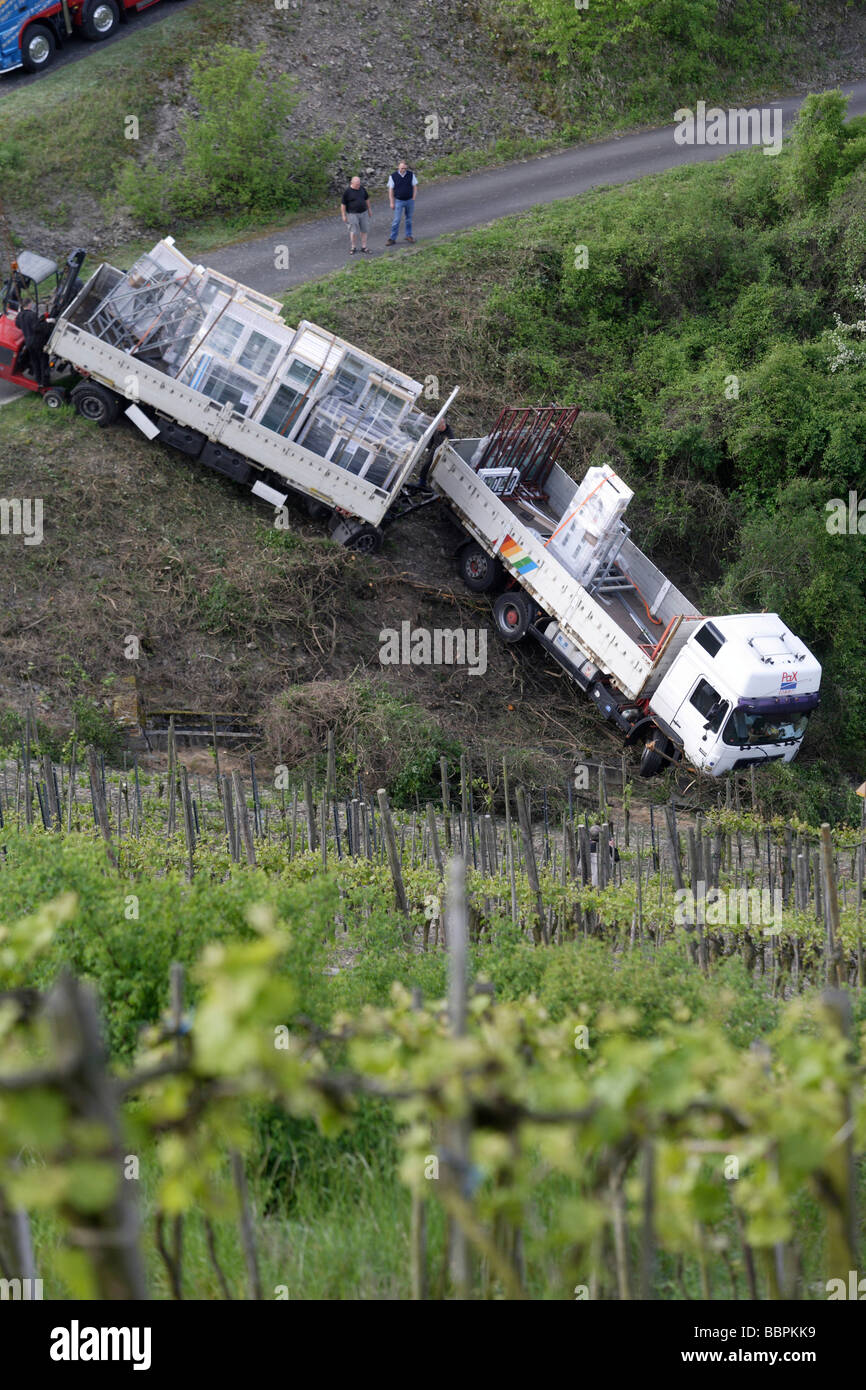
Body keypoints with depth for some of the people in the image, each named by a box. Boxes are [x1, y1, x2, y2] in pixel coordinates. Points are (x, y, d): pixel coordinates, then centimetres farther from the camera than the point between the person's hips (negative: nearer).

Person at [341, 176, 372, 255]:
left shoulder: (362, 189, 3)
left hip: (363, 213, 5)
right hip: (353, 214, -5)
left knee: (364, 230, 6)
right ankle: (353, 247, 14)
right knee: (353, 231, -3)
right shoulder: (347, 191, -12)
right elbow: (343, 204, -7)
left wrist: (369, 210, 18)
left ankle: (363, 247, 15)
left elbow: (366, 199, 16)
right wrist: (344, 215, -8)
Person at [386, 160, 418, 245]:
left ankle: (409, 236, 27)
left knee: (409, 219, 13)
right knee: (396, 220, -3)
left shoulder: (411, 175, -6)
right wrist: (392, 202, -6)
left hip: (409, 200, 2)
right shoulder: (393, 176, -10)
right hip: (399, 201, -2)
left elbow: (414, 187, 3)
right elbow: (390, 190, -4)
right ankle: (392, 239, 1)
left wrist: (413, 199, 0)